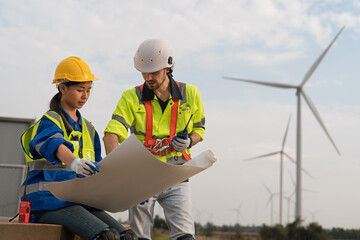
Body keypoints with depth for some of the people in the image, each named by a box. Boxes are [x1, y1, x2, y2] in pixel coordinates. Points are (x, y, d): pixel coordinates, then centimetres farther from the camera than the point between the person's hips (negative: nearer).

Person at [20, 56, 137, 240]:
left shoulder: (88, 128, 20)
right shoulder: (49, 121, -4)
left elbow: (97, 170, 21)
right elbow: (51, 143, -29)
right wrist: (73, 162, -53)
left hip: (78, 201, 7)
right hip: (47, 200, -7)